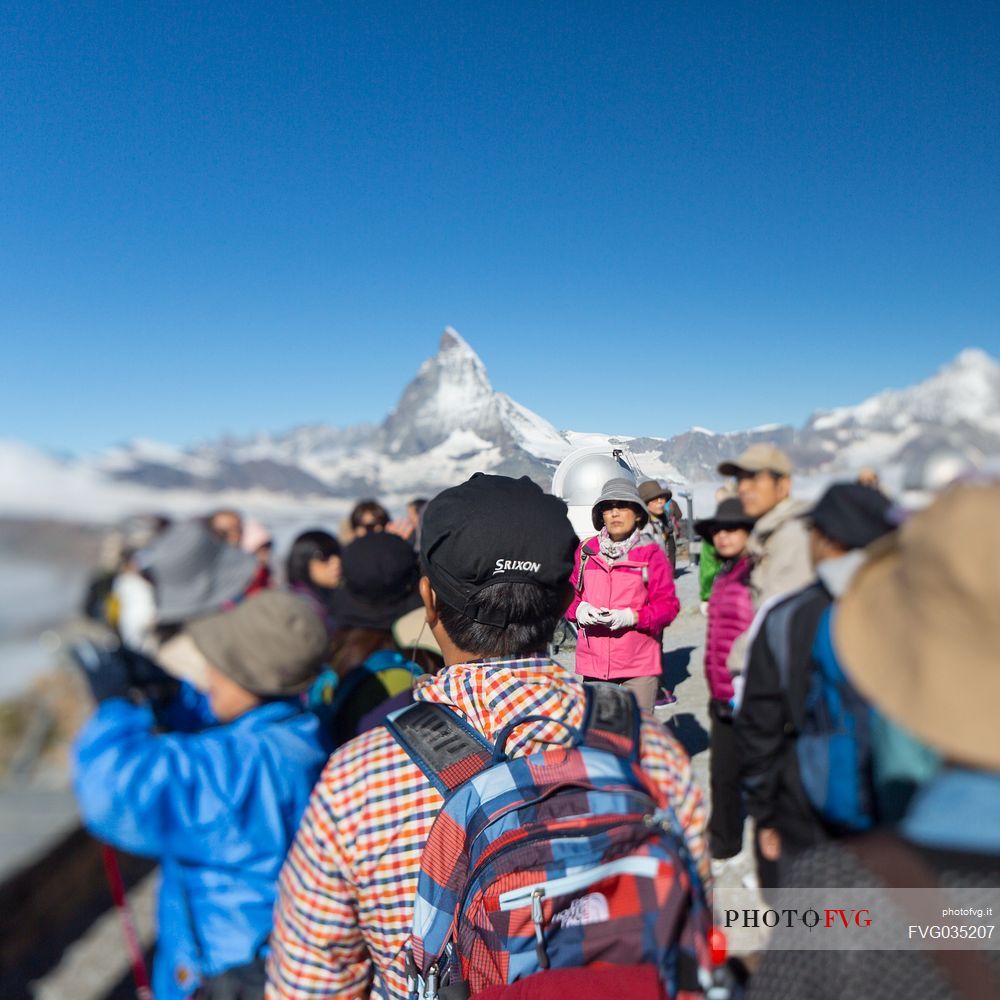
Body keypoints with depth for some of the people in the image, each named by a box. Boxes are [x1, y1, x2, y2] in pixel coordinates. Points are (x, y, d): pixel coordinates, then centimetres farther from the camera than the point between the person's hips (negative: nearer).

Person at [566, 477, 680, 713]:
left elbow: (668, 605, -3)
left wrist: (631, 617, -17)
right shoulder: (586, 551, 6)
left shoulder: (650, 554, -2)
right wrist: (579, 610, -9)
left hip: (639, 666, -2)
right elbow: (570, 595, 13)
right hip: (593, 664, 3)